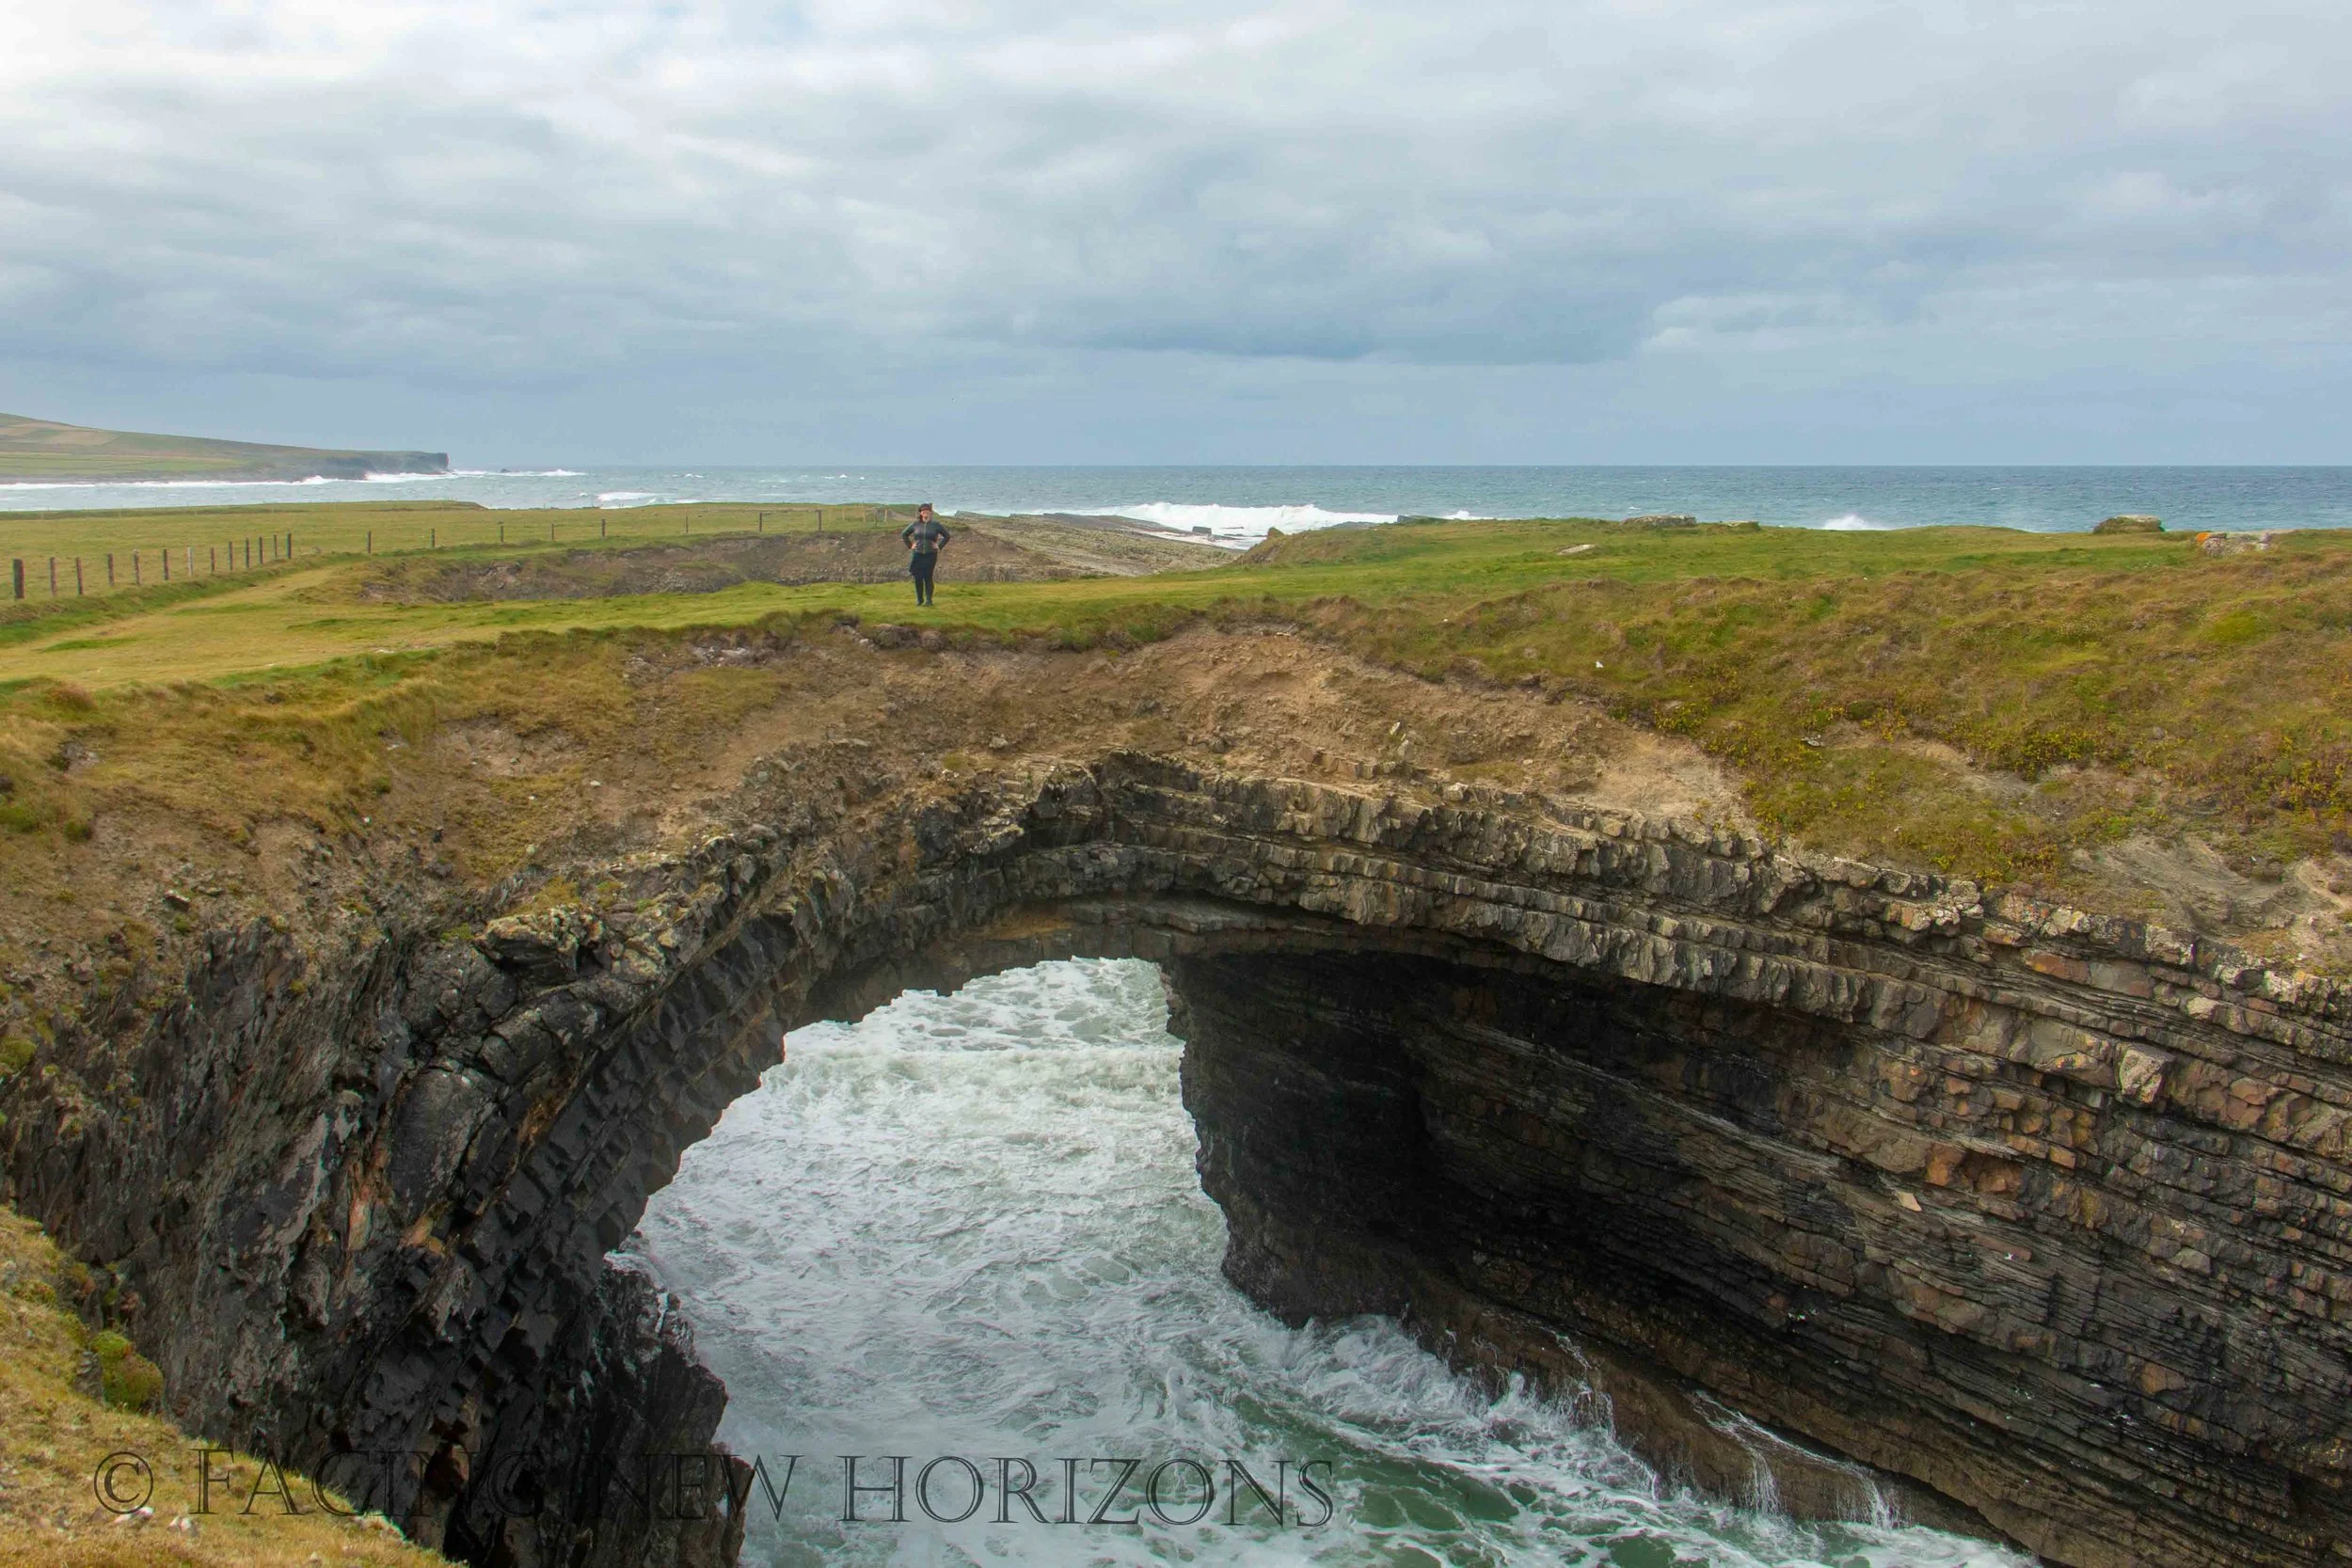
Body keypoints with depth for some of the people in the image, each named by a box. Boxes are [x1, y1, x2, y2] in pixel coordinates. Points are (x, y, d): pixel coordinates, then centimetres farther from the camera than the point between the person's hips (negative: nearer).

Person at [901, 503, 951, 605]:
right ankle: (919, 599, 14)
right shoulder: (915, 524, 4)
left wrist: (940, 547, 1)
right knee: (918, 578, 1)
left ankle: (928, 600, 4)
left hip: (930, 555, -2)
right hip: (917, 555, 2)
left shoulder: (935, 524, 0)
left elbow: (947, 536, 9)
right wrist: (910, 546, 9)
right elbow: (904, 535, 18)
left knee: (928, 577, -3)